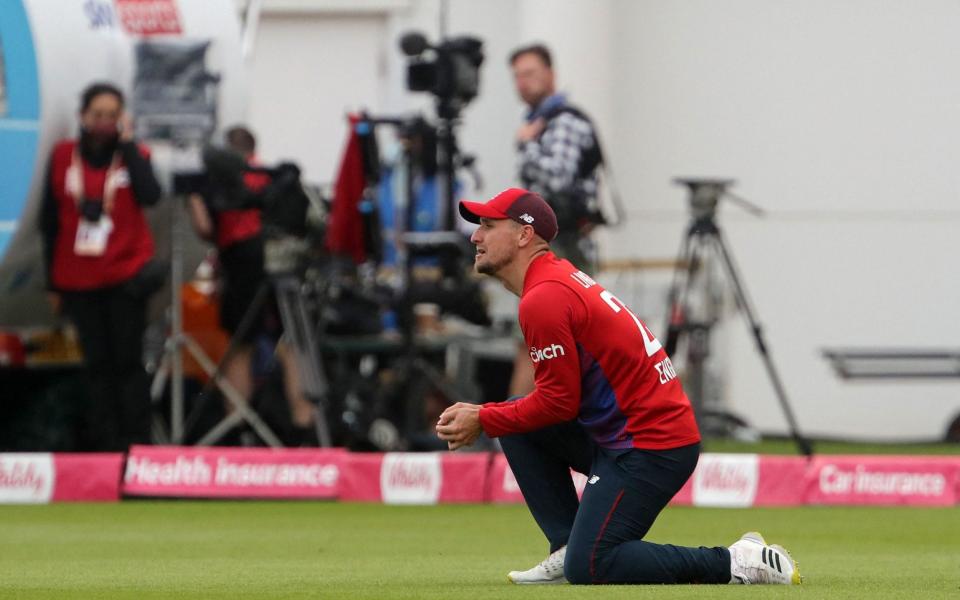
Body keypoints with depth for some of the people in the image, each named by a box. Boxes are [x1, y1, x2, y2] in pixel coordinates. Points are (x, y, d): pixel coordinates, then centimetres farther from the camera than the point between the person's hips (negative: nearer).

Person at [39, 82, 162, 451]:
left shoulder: (134, 155, 0)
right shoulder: (63, 157, 2)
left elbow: (150, 195, -20)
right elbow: (50, 221, 7)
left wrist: (128, 143, -15)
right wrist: (53, 282, 7)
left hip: (126, 278, -2)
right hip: (79, 279, 2)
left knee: (127, 361, -2)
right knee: (97, 364, 7)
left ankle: (136, 443, 0)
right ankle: (104, 442, 11)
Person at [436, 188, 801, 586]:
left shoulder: (544, 300, -15)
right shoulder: (564, 279, 16)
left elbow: (559, 402, -14)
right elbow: (560, 395, 21)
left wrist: (483, 422, -4)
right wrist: (485, 414, 13)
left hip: (651, 448, -10)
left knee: (588, 568, -15)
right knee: (517, 423, 14)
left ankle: (737, 563, -10)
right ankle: (567, 549, 10)